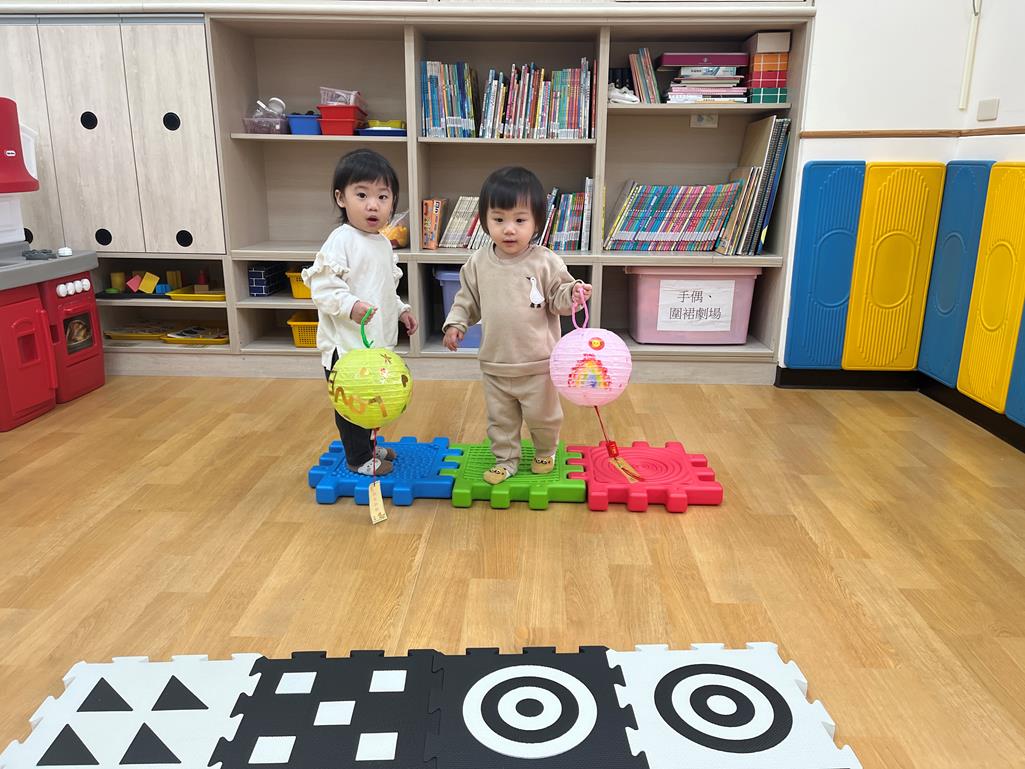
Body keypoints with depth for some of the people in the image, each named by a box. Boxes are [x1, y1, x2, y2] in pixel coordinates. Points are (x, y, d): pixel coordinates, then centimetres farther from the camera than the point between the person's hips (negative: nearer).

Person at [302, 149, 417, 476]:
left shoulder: (384, 243, 10)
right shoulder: (340, 241, -18)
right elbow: (322, 287, -23)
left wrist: (400, 310, 18)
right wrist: (350, 306, -36)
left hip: (377, 341, 9)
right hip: (346, 342, -9)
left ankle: (367, 445, 40)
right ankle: (359, 458, 20)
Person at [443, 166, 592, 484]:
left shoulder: (546, 262, -11)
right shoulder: (478, 263, -3)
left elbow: (558, 300, -6)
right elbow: (467, 300, 9)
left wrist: (573, 293, -26)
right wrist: (455, 324, -5)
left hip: (538, 364, -2)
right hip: (494, 363, 3)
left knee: (542, 416, 14)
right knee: (500, 419, 16)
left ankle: (545, 452, 42)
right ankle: (505, 460, 35)